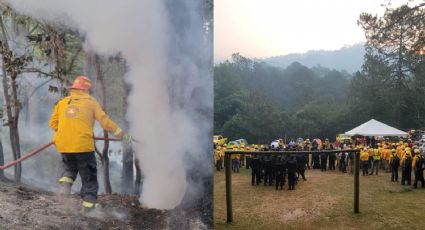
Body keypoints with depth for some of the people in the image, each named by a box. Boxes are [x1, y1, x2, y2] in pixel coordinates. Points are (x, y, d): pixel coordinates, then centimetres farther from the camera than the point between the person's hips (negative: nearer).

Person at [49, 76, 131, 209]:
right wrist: (122, 135, 5)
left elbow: (53, 123, 10)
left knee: (69, 166, 30)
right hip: (83, 144, -4)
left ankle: (65, 183, 6)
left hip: (63, 144, 4)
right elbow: (105, 121, 0)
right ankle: (89, 201, 8)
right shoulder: (91, 102, 4)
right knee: (89, 174, 10)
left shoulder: (62, 102, 13)